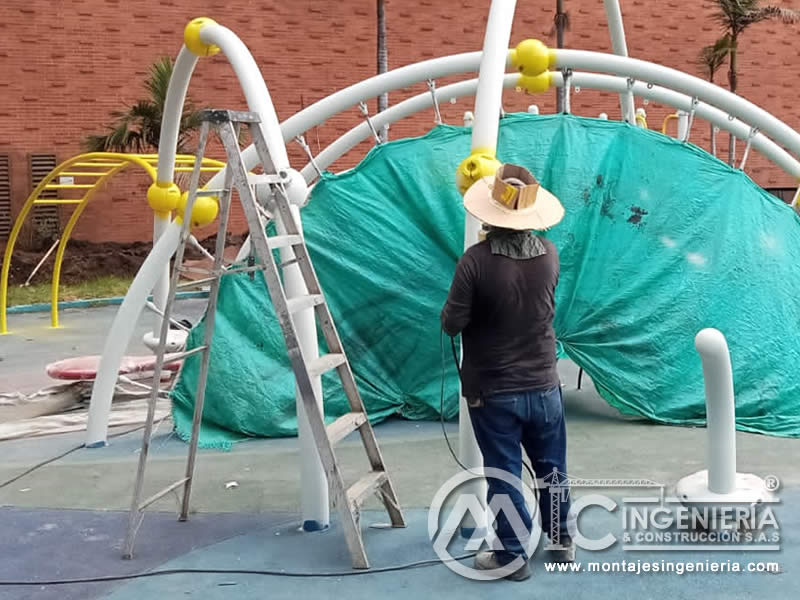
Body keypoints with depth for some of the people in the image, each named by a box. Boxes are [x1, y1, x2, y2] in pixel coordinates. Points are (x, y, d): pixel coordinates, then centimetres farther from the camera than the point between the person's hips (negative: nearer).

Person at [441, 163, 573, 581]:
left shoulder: (477, 259, -20)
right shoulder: (548, 254, -5)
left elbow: (452, 323, -15)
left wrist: (449, 313, 6)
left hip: (493, 391, -4)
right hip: (543, 385, 4)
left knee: (503, 474, 8)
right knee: (551, 467, 20)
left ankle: (513, 555, 19)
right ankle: (562, 541, 35)